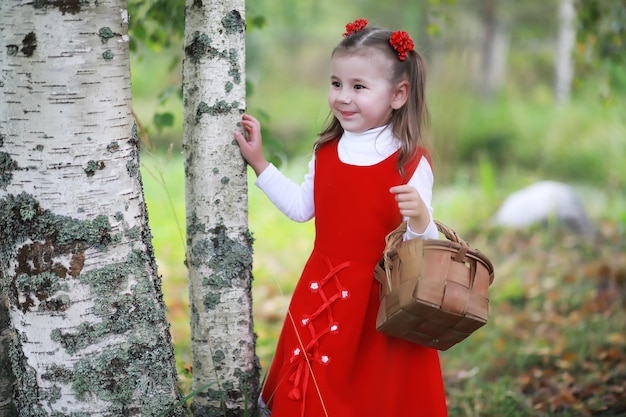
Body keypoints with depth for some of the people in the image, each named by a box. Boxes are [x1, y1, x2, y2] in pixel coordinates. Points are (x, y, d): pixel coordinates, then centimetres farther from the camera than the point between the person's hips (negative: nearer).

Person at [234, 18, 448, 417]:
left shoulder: (411, 163, -15)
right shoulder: (327, 152, 2)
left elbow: (421, 245, -15)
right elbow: (301, 207, 16)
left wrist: (420, 218, -37)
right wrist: (258, 162, 15)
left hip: (380, 300, -5)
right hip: (322, 292, 6)